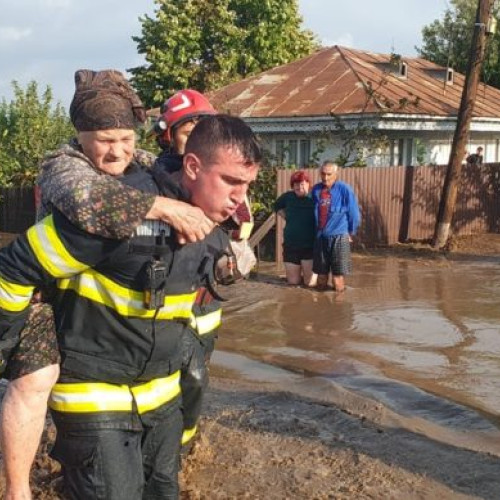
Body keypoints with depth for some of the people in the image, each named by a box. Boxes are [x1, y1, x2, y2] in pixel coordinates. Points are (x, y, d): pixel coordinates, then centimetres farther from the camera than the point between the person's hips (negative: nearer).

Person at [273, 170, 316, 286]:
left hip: (310, 246, -3)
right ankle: (299, 273, 41)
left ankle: (308, 270, 30)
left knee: (310, 283, -2)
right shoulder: (288, 197, 1)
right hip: (290, 245, 3)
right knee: (293, 282, 9)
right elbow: (277, 206, 22)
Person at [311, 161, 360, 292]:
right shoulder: (316, 189, 5)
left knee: (337, 279, -5)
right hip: (320, 237, 4)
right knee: (321, 276, 11)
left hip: (339, 237, -4)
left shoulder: (344, 189, -8)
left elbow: (354, 214, 0)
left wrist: (350, 233, 8)